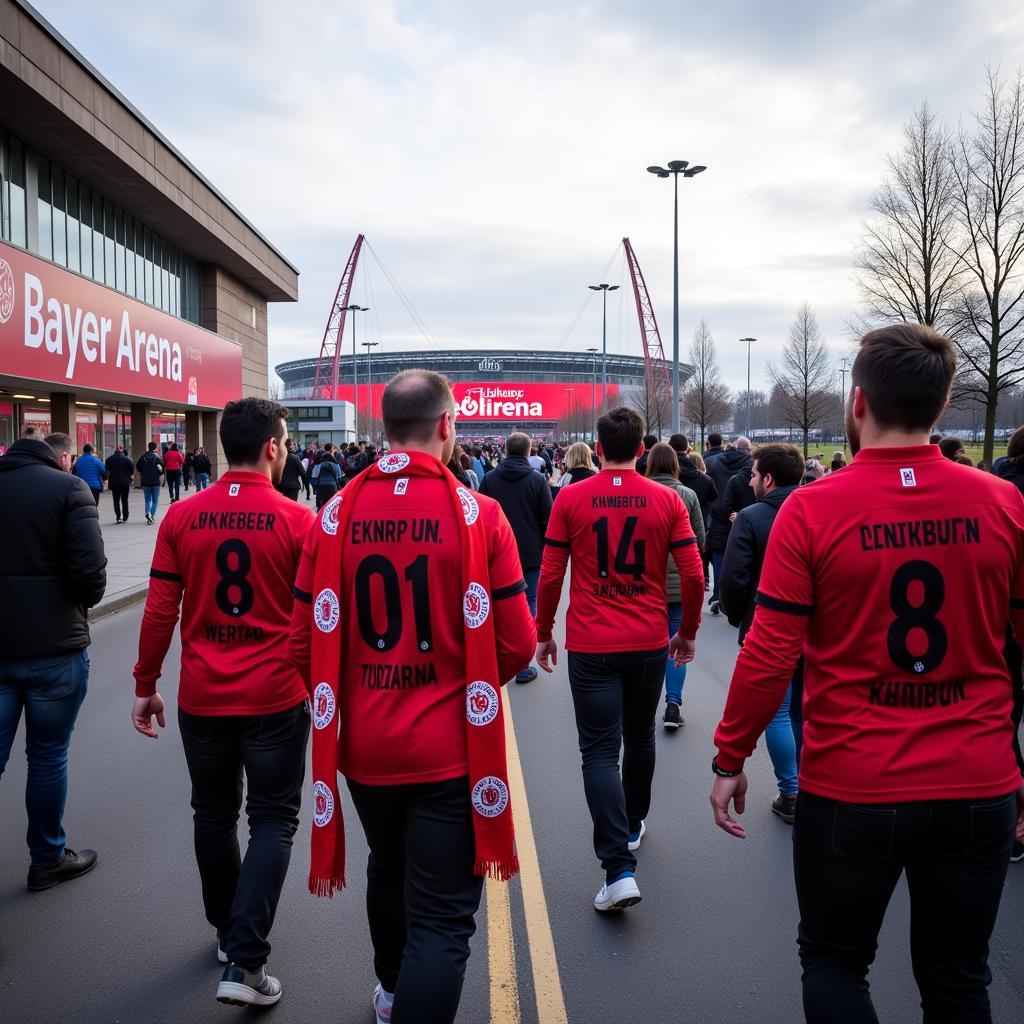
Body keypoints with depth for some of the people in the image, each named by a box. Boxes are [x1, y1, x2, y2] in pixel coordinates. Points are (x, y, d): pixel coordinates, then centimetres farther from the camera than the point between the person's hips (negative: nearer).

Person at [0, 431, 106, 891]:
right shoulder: (68, 489, -9)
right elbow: (90, 570, -18)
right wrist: (83, 604, 3)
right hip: (53, 648, -4)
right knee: (47, 757, 10)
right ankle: (48, 859, 25)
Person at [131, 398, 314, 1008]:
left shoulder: (182, 518, -3)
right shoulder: (297, 520, -11)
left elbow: (160, 612, -1)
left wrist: (145, 687, 10)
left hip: (202, 698, 3)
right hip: (276, 699, -3)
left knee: (214, 815, 20)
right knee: (272, 821, 9)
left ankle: (229, 932, 38)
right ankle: (245, 962, 3)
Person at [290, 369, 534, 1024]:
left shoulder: (337, 514, -5)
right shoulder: (477, 513, -13)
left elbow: (306, 641, -3)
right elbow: (517, 643, -11)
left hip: (364, 743, 5)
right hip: (451, 749, -4)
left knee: (389, 873, 29)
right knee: (443, 918, 5)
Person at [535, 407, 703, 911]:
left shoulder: (570, 499, -5)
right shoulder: (667, 500, -3)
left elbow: (550, 576, -4)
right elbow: (693, 575, -3)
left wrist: (544, 634, 9)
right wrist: (688, 632, 12)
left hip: (590, 645, -2)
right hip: (649, 643, 2)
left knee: (600, 752, 0)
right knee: (640, 738, 22)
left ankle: (619, 869, -9)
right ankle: (633, 826, 42)